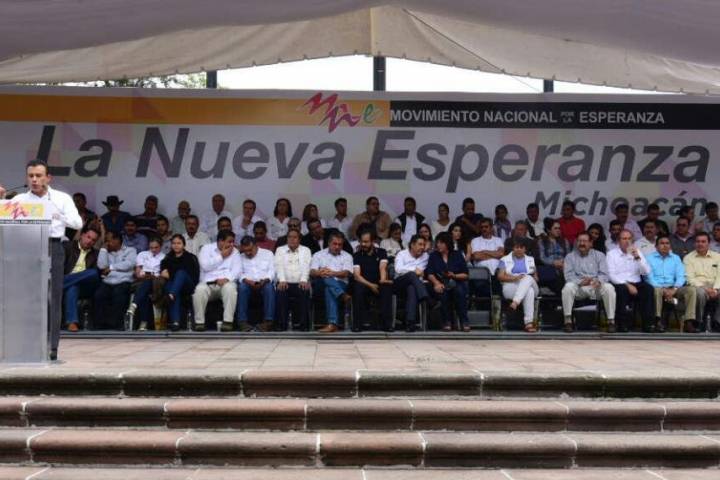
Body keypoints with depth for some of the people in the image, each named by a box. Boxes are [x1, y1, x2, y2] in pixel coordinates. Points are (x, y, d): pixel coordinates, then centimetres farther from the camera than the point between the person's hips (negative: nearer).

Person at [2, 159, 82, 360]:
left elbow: (78, 223, -5)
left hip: (53, 248, -1)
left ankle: (52, 347, 0)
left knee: (52, 298, -3)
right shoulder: (20, 199, 10)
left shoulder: (62, 198, 6)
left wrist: (58, 216, -20)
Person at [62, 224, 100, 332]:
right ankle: (72, 321, -50)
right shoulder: (68, 246, 16)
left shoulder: (95, 254, 24)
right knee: (72, 288, -40)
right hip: (67, 282, -2)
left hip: (83, 287, 2)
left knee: (93, 273, -33)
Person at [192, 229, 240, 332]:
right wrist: (221, 256, -3)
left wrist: (226, 278, -18)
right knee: (200, 290, -34)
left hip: (225, 282, 1)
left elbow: (236, 270, 1)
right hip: (207, 283, -1)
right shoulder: (206, 248, 8)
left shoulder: (234, 251, 14)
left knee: (230, 288, -35)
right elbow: (205, 266, -8)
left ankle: (227, 322, -32)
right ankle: (199, 322, -23)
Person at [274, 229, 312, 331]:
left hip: (300, 283, 0)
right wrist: (282, 280, -18)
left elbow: (306, 266, -1)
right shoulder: (280, 250, 16)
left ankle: (304, 325, -26)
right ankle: (281, 325, -26)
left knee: (305, 291, -33)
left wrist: (304, 280, -20)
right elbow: (279, 266, 1)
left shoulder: (306, 250, 15)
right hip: (285, 283, 0)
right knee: (280, 291, -32)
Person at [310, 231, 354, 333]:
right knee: (326, 279, -35)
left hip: (340, 284, -1)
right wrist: (320, 273, -21)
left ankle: (332, 323, -48)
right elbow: (312, 272, 4)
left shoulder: (347, 256, 19)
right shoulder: (318, 255, 21)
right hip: (321, 284, 1)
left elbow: (346, 273, 0)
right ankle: (343, 296, -50)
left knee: (329, 290, -37)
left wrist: (332, 273, -20)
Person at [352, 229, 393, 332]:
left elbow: (383, 268, -11)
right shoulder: (357, 255, 5)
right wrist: (370, 285, -22)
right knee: (358, 287, -34)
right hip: (364, 284, 0)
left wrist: (383, 280, -33)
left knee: (387, 287, -32)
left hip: (378, 284, 0)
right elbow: (356, 275, -7)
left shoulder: (381, 252, 7)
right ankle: (357, 323, -27)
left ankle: (386, 323, -30)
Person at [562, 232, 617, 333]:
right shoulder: (570, 256, 12)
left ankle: (611, 321, -23)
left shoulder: (599, 255, 14)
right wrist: (580, 282, -22)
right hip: (578, 287, 0)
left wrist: (598, 281, -23)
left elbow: (604, 274, 2)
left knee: (609, 288, -30)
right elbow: (568, 275, -2)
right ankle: (568, 320, -26)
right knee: (568, 287, -33)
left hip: (596, 286, 1)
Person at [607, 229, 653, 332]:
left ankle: (648, 324, -24)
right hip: (620, 284, -3)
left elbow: (646, 272, 3)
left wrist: (638, 258, -11)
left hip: (636, 283, 3)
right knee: (622, 289, -37)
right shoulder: (611, 254, 5)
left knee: (648, 288, -28)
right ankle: (624, 324, -26)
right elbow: (611, 275, -7)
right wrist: (627, 285, -18)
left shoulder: (637, 252, 15)